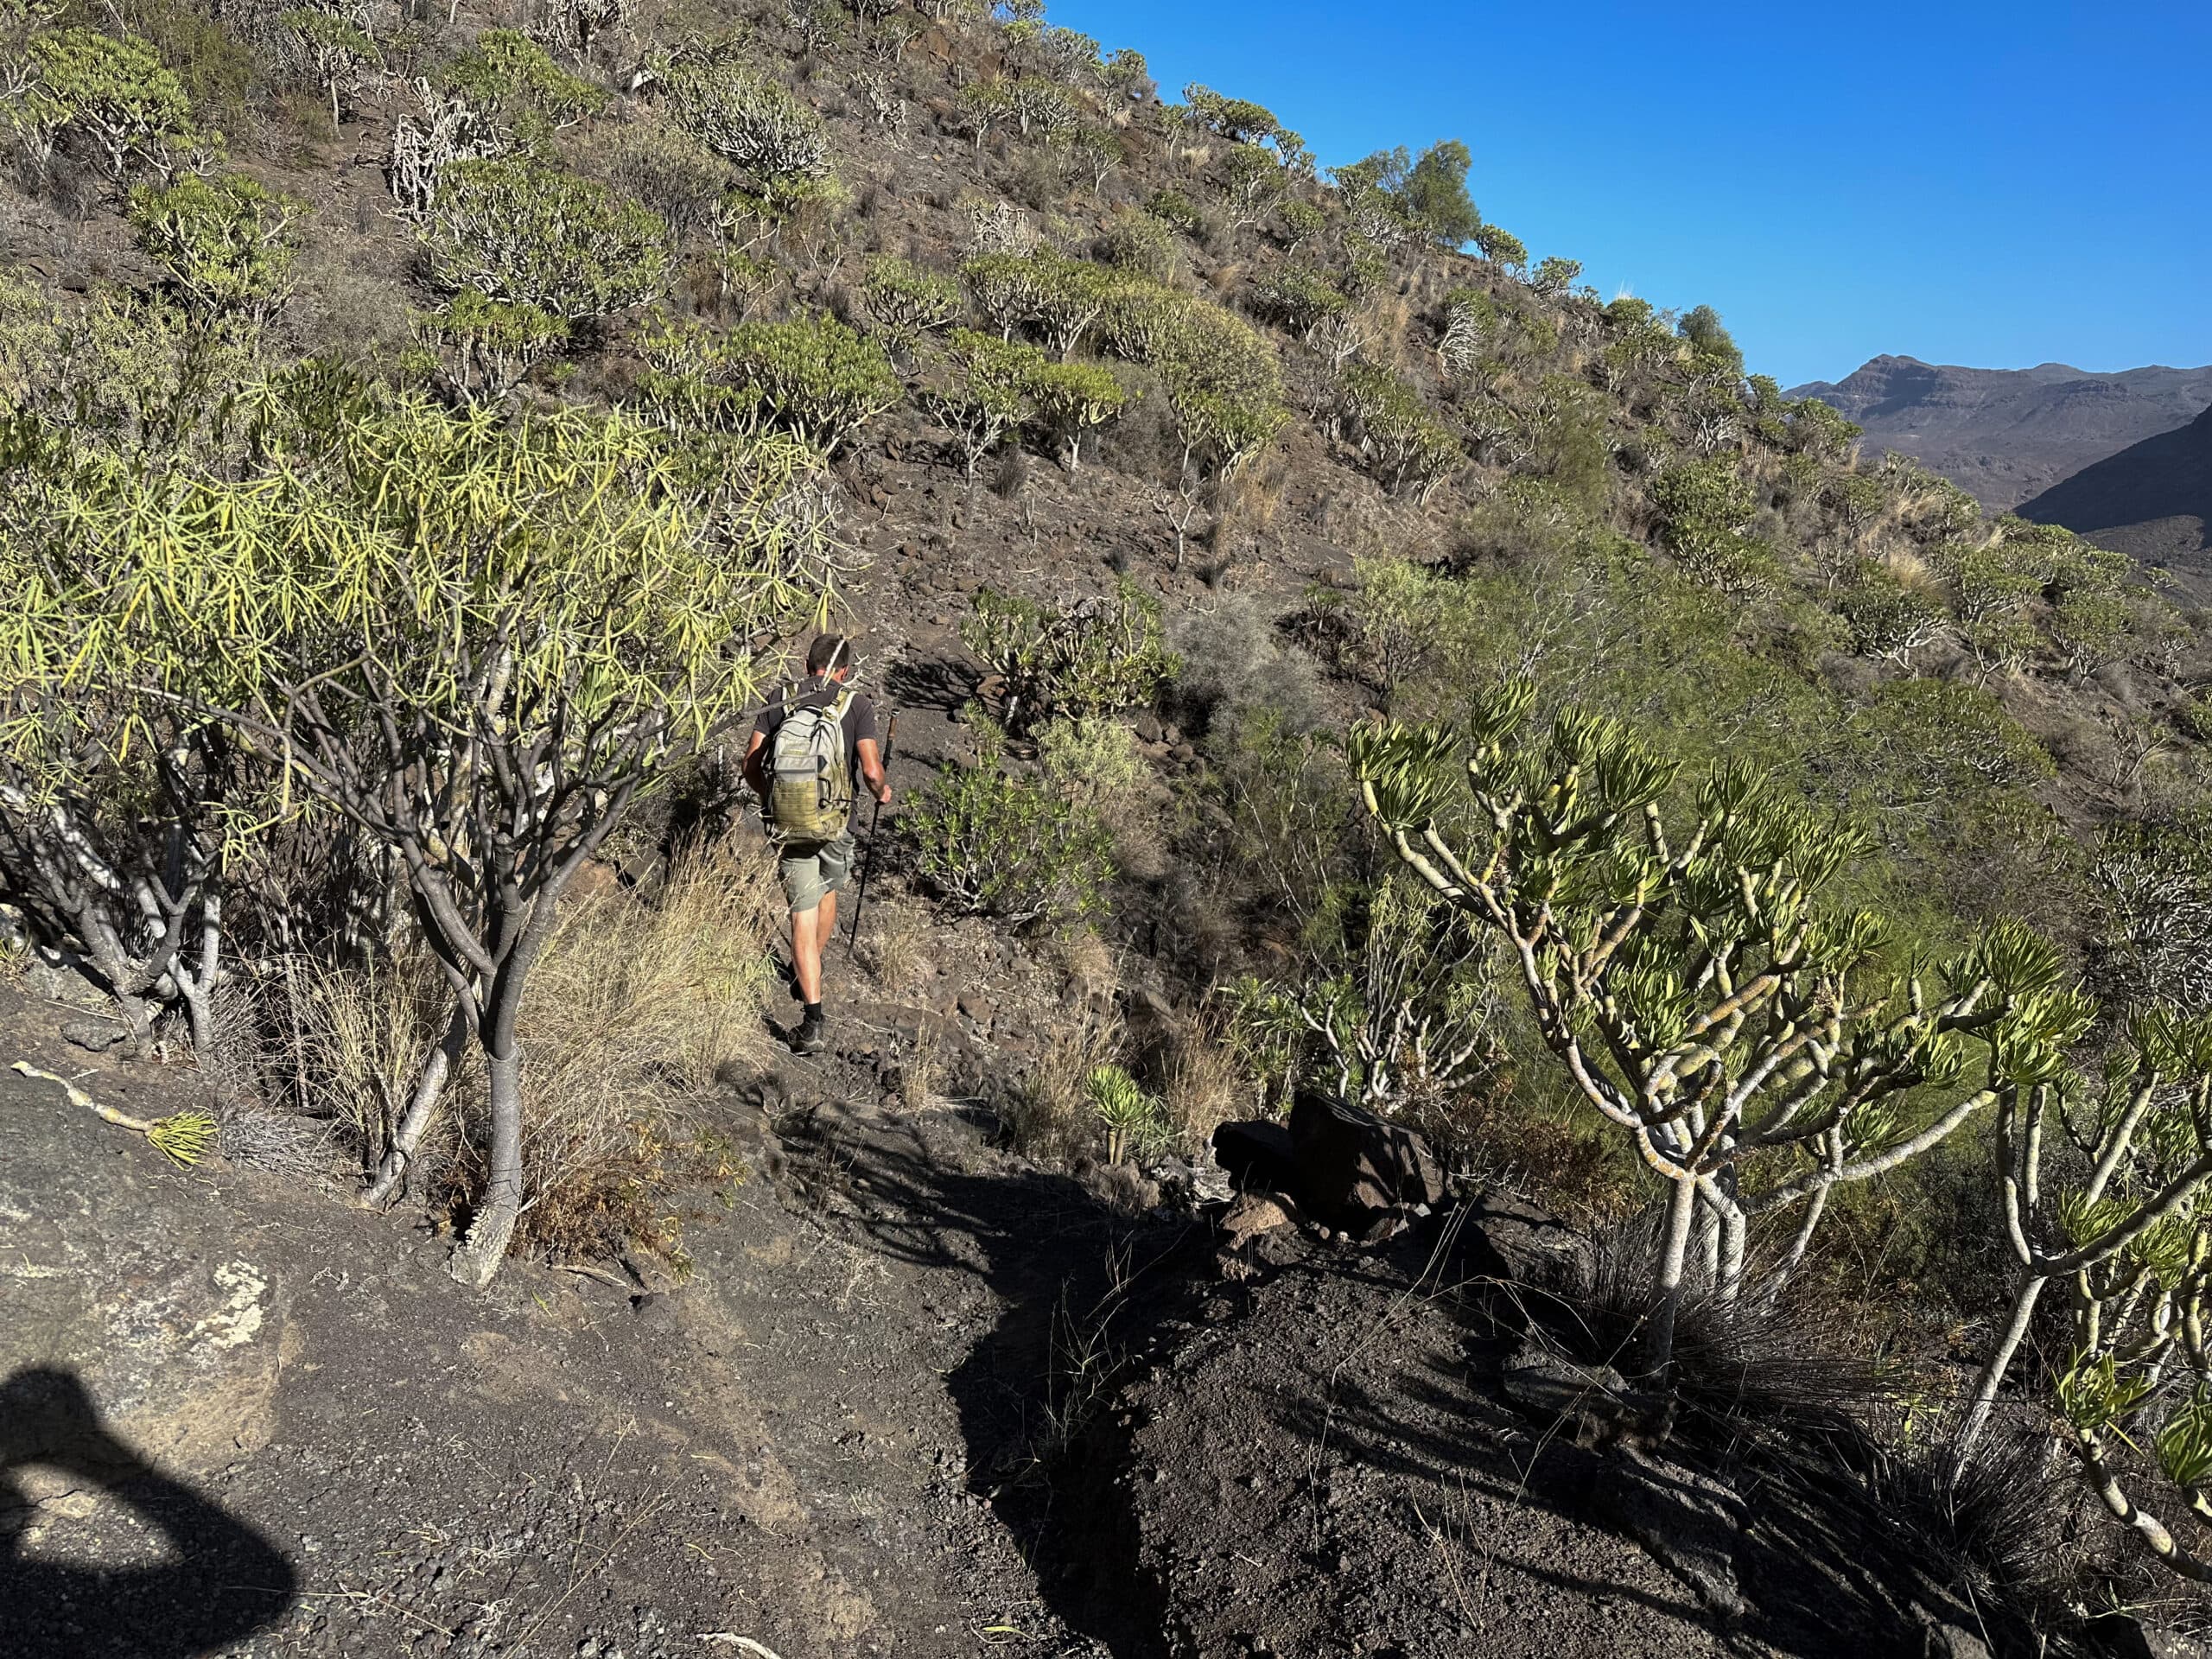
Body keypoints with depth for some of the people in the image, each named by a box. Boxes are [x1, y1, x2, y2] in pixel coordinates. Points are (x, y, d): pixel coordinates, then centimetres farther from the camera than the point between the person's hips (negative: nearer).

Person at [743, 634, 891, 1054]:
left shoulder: (780, 703, 3)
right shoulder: (856, 705, -5)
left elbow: (751, 767, 2)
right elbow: (871, 770, -12)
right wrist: (882, 791, 11)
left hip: (786, 825, 0)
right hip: (835, 825, 0)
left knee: (803, 914, 3)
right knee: (828, 890, 28)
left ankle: (813, 1017, -5)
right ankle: (813, 971, 49)